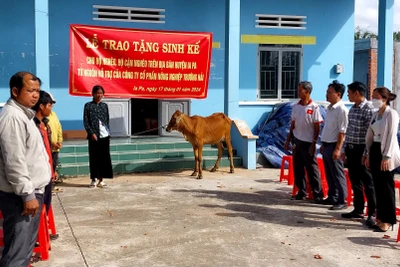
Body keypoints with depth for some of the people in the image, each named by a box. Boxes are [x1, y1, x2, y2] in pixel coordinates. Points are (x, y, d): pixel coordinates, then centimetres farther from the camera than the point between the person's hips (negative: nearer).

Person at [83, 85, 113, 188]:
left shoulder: (105, 105, 10)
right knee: (94, 158, 2)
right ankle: (94, 179, 11)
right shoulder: (88, 105, 0)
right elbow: (85, 122, -3)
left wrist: (108, 131, 5)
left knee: (104, 158, 3)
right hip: (94, 136, -3)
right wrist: (92, 133, -12)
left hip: (105, 136, 3)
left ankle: (101, 179, 12)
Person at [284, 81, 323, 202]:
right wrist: (288, 140, 11)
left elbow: (317, 127, -10)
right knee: (297, 169, 9)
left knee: (312, 169, -2)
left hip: (308, 142, -6)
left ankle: (318, 194, 6)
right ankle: (301, 192, 19)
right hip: (297, 142, 6)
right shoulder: (295, 107, 6)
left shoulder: (314, 107, -10)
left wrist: (314, 143, -14)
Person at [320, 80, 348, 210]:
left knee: (337, 174, -2)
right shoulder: (329, 108, 12)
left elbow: (342, 131, -18)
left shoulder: (341, 109, -15)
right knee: (329, 174, 16)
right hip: (326, 145, 9)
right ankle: (332, 197, 27)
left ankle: (341, 201, 5)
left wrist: (337, 148, -22)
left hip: (334, 146, -9)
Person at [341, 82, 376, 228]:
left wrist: (366, 154, -18)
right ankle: (358, 210, 23)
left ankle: (372, 213, 6)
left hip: (361, 149, -8)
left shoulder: (369, 109, -13)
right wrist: (344, 149, 16)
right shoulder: (352, 109, 12)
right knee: (355, 182, 13)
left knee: (368, 183, -1)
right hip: (351, 149, 8)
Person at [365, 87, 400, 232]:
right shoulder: (375, 114, 13)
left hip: (385, 153, -7)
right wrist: (369, 155, 14)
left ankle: (388, 220, 5)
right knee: (378, 186, 10)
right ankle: (380, 216, 20)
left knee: (386, 187, -2)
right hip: (375, 151, 7)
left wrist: (387, 157, -19)